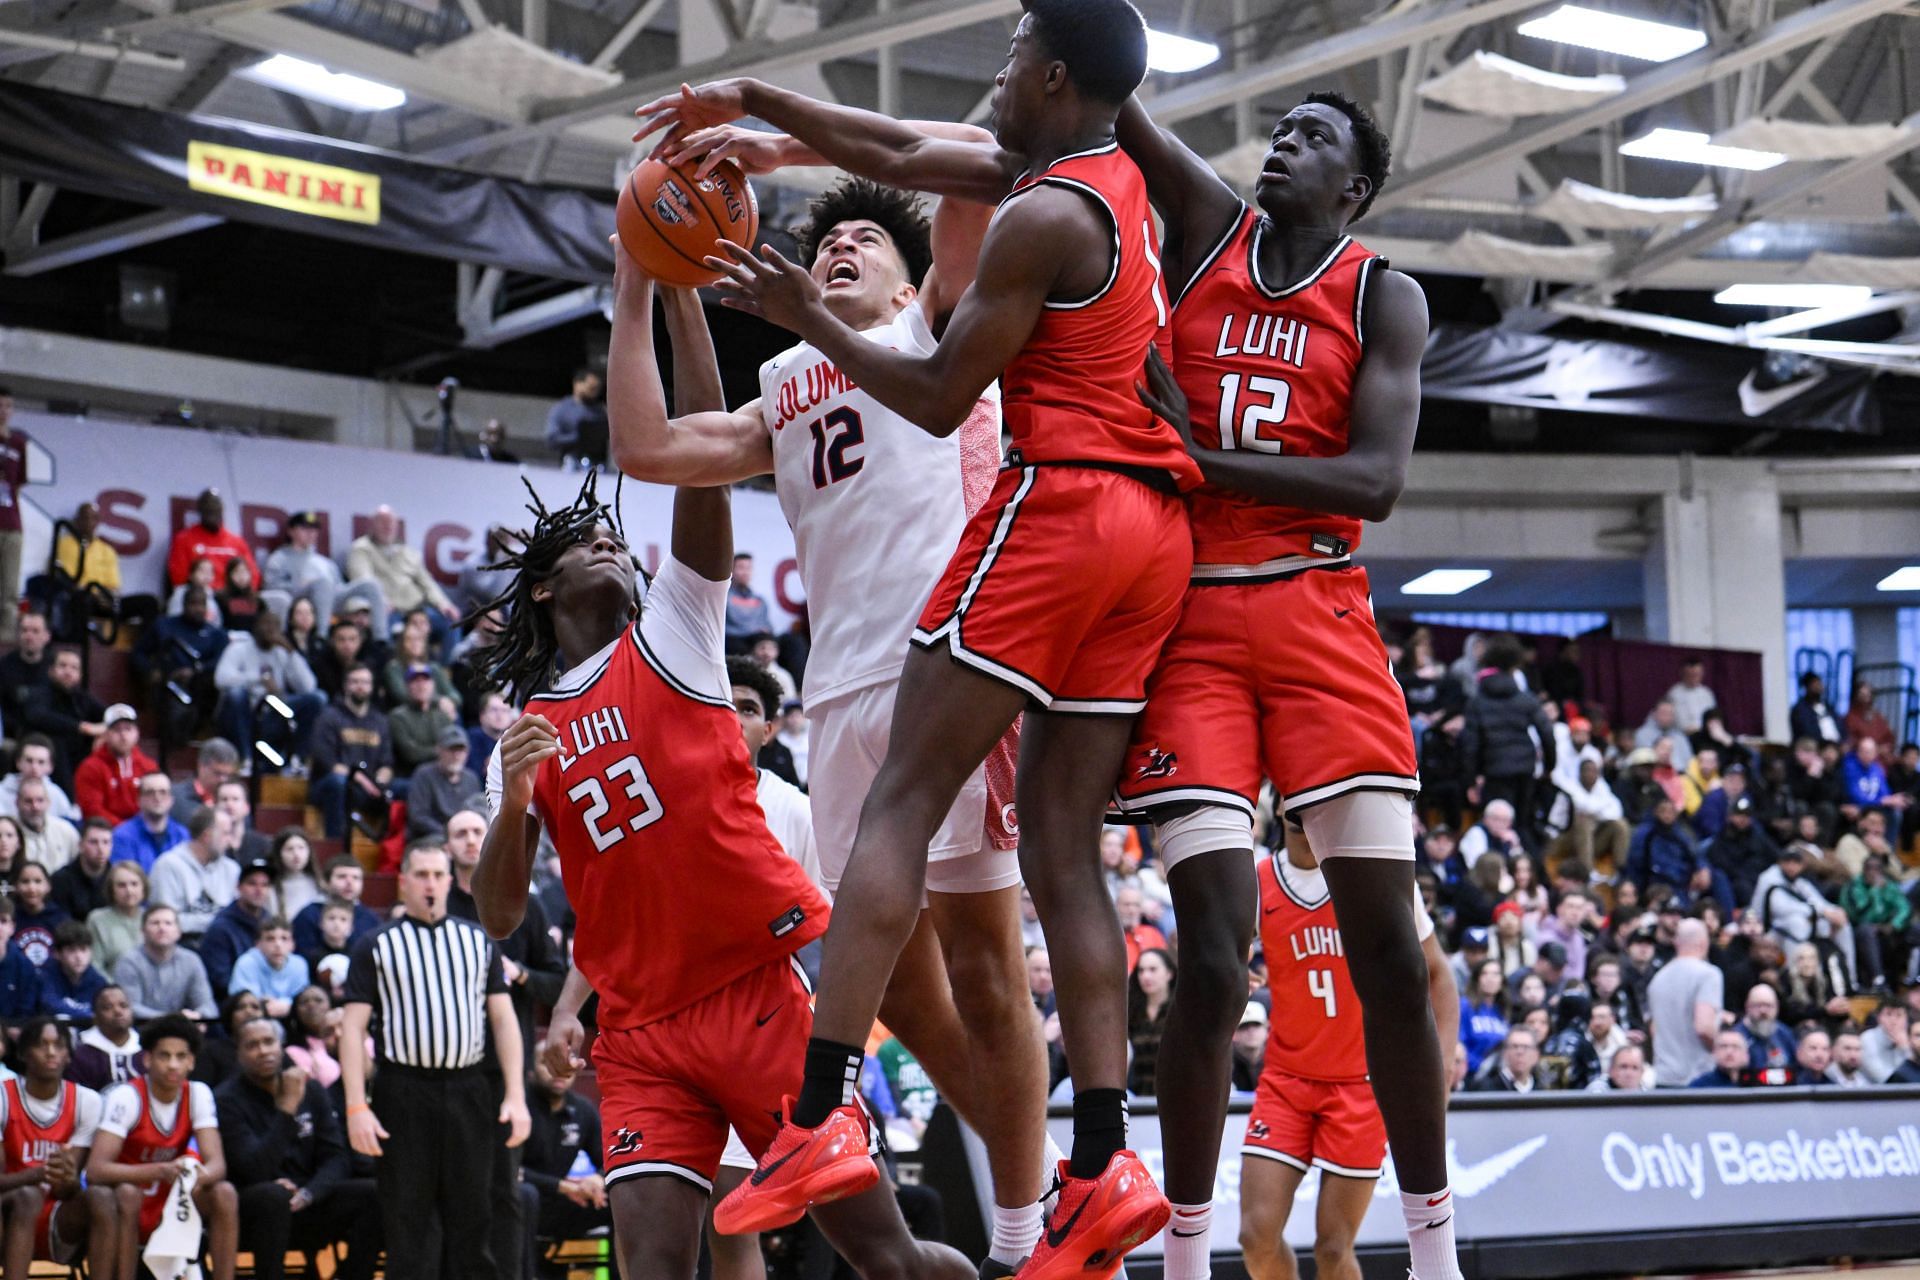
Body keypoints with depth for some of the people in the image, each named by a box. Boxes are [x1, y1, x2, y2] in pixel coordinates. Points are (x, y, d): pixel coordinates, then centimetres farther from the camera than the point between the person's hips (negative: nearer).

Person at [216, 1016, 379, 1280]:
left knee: (373, 1194, -18)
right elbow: (256, 1169, -21)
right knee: (273, 1195, -38)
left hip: (306, 1208, 5)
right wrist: (287, 1109, -26)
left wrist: (308, 1194, -18)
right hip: (253, 1214, -5)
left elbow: (336, 1159, 2)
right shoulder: (227, 1100, -9)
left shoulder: (311, 1090, 7)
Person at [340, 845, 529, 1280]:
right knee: (409, 1226, -1)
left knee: (474, 1218, 4)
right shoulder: (376, 946, 4)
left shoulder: (478, 941, 13)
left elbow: (503, 1018, 11)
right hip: (404, 1093, -2)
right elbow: (353, 1028, -1)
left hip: (468, 1092, 2)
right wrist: (356, 1107, -10)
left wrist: (516, 1096, 1)